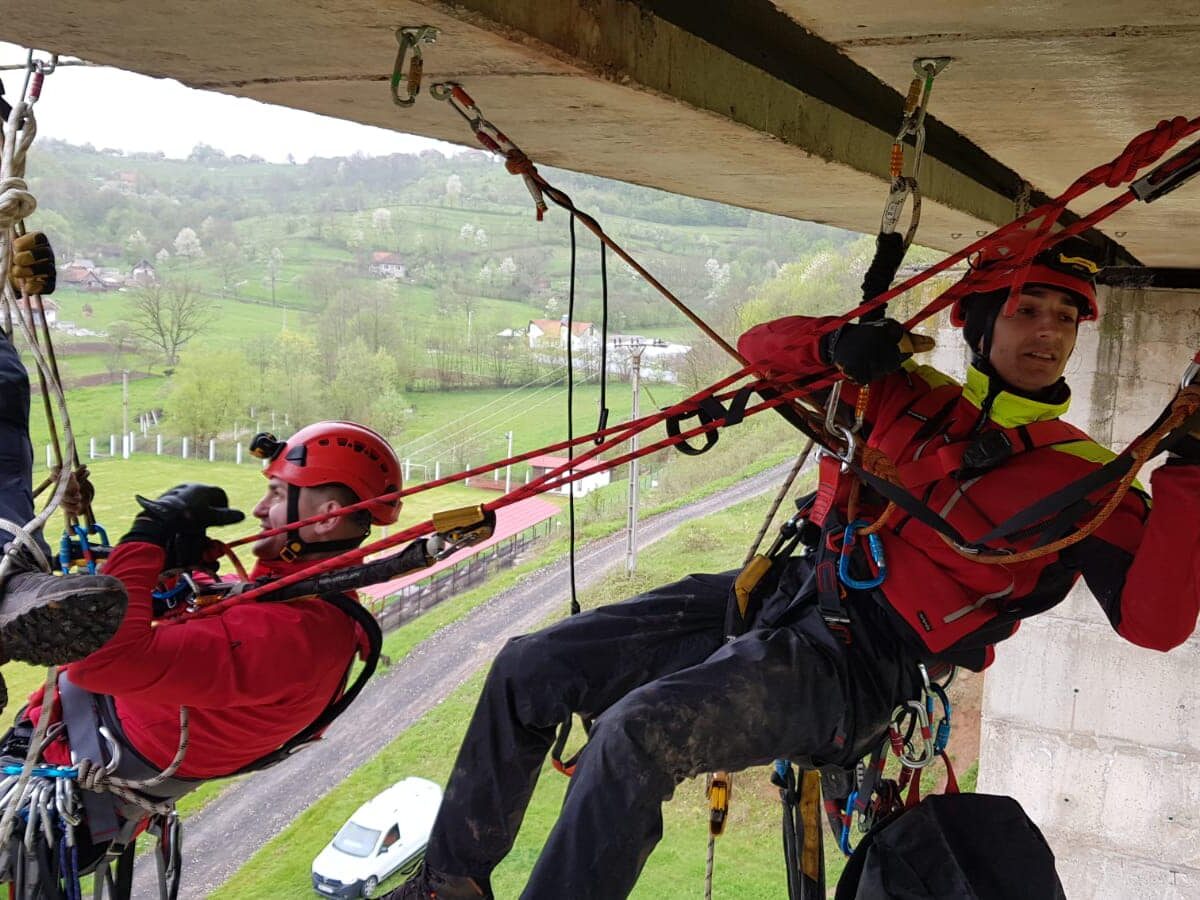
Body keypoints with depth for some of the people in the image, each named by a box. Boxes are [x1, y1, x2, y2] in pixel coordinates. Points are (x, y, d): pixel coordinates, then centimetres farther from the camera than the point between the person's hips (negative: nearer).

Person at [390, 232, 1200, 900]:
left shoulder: (1083, 481, -2)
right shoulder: (910, 395, 10)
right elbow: (762, 347, 12)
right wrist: (836, 344, -9)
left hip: (853, 665, -6)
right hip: (777, 597, 6)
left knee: (639, 732, -32)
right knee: (528, 668, 3)